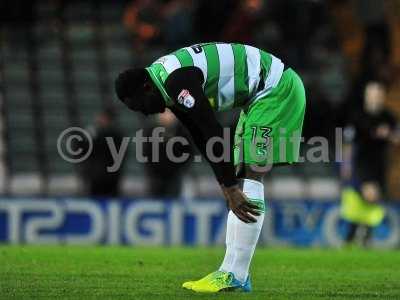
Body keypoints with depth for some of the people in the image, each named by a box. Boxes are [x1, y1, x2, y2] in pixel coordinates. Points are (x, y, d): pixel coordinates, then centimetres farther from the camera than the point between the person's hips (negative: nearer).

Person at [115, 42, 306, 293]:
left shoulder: (176, 81, -24)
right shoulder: (169, 85, 7)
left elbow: (213, 133, -26)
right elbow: (202, 138, 11)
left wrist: (231, 188, -22)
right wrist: (227, 185, 6)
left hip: (277, 89, -10)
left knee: (250, 178, -14)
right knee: (243, 181, 8)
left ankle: (235, 275, -15)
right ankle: (233, 271, 8)